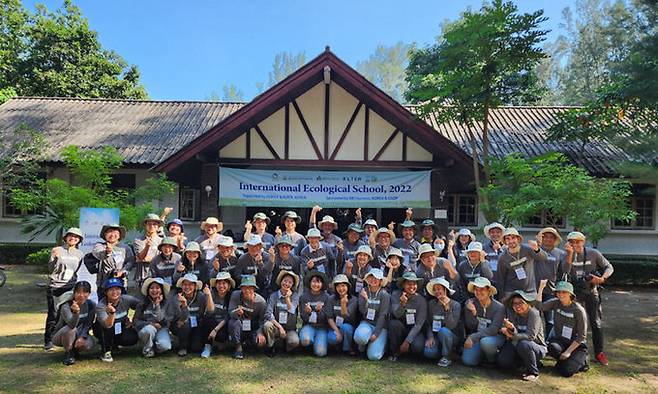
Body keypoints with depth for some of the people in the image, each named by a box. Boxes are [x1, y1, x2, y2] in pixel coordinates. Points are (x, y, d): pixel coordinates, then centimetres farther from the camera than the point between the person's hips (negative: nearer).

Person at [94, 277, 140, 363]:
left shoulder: (126, 299, -18)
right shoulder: (100, 305, -27)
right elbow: (107, 325, -40)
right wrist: (112, 313, -58)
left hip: (121, 330, 2)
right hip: (103, 331, -2)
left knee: (132, 338, -25)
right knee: (105, 327, -35)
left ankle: (113, 344, 9)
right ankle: (106, 352, -15)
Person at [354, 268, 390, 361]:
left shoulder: (384, 295, -8)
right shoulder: (363, 292, 1)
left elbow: (383, 316, -10)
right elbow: (363, 311, -7)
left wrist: (375, 333, -15)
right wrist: (365, 299, -25)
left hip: (380, 326, -2)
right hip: (366, 323, 2)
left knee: (373, 356, -17)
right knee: (360, 337, -34)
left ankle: (380, 344, 17)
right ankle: (362, 347, 3)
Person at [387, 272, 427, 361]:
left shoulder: (421, 300, -9)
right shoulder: (396, 296, -10)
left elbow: (419, 324, -14)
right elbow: (396, 314, -24)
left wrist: (407, 341, -22)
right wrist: (402, 304, -46)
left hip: (414, 331, 0)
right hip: (400, 330, 0)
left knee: (417, 347, -29)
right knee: (394, 323, -31)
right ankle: (394, 352, -8)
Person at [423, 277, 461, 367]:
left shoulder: (455, 305, -10)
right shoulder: (431, 303, 0)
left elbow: (451, 326, -21)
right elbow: (428, 323, 6)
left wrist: (447, 308, -30)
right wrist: (430, 337, -10)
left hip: (452, 336, -3)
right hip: (435, 336, 3)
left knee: (443, 330, -36)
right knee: (428, 352, -26)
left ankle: (446, 357, -13)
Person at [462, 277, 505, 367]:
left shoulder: (499, 307, -15)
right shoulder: (470, 303, -10)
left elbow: (493, 330, -22)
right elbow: (470, 326, -8)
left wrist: (473, 337, -27)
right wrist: (472, 313, -28)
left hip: (495, 337, -3)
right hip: (476, 338, 3)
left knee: (485, 342, -36)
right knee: (467, 361, -16)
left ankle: (493, 360, -2)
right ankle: (482, 354, 18)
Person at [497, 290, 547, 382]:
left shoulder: (533, 313, -18)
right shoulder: (512, 314, -4)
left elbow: (530, 336, -27)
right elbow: (515, 335, -13)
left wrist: (513, 336, -40)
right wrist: (511, 329, -36)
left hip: (538, 348, -4)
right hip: (517, 346, 5)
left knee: (524, 344, -36)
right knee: (503, 361, -18)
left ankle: (533, 372, -11)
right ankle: (525, 362, 13)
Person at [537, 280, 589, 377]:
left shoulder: (578, 310, -13)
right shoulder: (555, 303, -1)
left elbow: (581, 336, -12)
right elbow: (539, 306, -18)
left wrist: (568, 351, -18)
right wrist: (541, 287, -19)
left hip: (576, 344, -3)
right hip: (559, 341, 3)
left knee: (566, 372, -20)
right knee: (551, 348, -32)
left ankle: (580, 361, 13)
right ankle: (564, 360, 2)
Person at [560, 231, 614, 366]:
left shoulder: (593, 253, -6)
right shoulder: (568, 255, -4)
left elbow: (609, 267, -1)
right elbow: (565, 271, -21)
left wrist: (602, 279, -19)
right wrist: (570, 254, -31)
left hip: (591, 292, -1)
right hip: (575, 292, 1)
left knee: (596, 323, 2)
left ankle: (599, 352, 14)